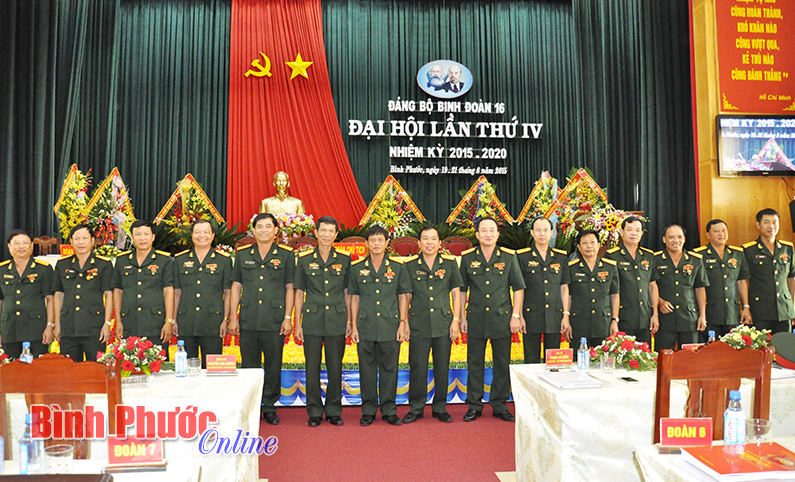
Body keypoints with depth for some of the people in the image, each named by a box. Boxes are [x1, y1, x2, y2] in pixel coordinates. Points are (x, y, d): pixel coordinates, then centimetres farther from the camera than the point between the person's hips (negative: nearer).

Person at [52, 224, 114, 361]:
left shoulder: (104, 264, 2)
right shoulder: (62, 265, 12)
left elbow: (108, 295, 1)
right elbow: (58, 295, 16)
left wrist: (107, 324, -6)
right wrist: (57, 324, 11)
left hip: (94, 329, -3)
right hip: (68, 330, 3)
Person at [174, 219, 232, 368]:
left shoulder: (224, 260, 5)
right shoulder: (180, 259, 10)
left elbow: (228, 293, 4)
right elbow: (176, 293, 13)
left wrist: (226, 320, -2)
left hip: (212, 325, -2)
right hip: (186, 325, 2)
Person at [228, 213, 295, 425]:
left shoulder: (286, 255, 4)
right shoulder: (243, 255, 10)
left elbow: (290, 288, 4)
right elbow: (236, 287, 11)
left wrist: (288, 318, -3)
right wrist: (233, 318, 5)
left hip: (275, 321, -1)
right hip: (248, 320, 2)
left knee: (273, 365, 4)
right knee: (249, 365, 8)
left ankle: (270, 407, 18)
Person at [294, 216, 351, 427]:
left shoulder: (344, 259, 5)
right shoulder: (304, 260, 4)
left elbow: (347, 292, 9)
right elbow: (299, 293, 6)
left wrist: (350, 320, 5)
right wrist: (297, 323, 3)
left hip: (337, 322, 0)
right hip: (312, 321, 0)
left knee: (335, 368, 6)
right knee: (312, 368, 4)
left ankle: (334, 411, 20)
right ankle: (314, 412, 17)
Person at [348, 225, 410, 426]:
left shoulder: (397, 267, 4)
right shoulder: (356, 268, 6)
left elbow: (403, 297, 6)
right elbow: (354, 298, 8)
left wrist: (403, 323, -1)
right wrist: (353, 326, 4)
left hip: (390, 327, -1)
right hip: (365, 327, 1)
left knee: (389, 369, 5)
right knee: (367, 370, 6)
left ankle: (389, 410, 18)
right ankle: (368, 410, 19)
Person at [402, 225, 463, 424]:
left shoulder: (449, 263, 4)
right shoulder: (410, 265, 3)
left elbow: (456, 293, 7)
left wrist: (456, 320, 1)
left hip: (444, 323, 1)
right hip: (418, 324, 0)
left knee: (442, 368, 7)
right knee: (417, 367, 3)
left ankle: (440, 408, 22)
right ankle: (415, 408, 18)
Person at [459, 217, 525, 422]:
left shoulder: (509, 257, 2)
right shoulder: (467, 257, 4)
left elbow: (518, 288, 5)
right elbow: (461, 289, 9)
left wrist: (516, 315, -2)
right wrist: (462, 317, 5)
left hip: (502, 318, 0)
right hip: (476, 319, 1)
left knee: (502, 363, 6)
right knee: (474, 363, 6)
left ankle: (500, 405, 19)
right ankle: (474, 405, 18)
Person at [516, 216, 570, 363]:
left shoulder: (561, 257, 10)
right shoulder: (522, 257, 1)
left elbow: (564, 287, 11)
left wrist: (566, 315, 5)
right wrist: (519, 316, -5)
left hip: (554, 317, 2)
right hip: (531, 317, -2)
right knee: (531, 361, 3)